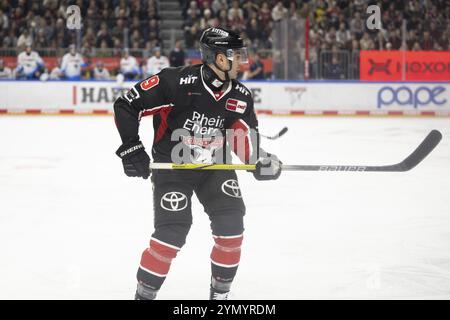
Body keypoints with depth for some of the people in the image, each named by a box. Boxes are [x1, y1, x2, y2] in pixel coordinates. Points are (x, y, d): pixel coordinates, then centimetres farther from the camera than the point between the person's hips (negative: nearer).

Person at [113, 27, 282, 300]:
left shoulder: (240, 96, -6)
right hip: (171, 165, -5)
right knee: (173, 231, -16)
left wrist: (260, 160, -16)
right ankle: (144, 293, 1)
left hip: (215, 166, 5)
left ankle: (220, 293, 10)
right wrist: (131, 148, -20)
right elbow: (126, 105, -18)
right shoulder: (176, 82, -24)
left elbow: (245, 137, 4)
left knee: (231, 224, -9)